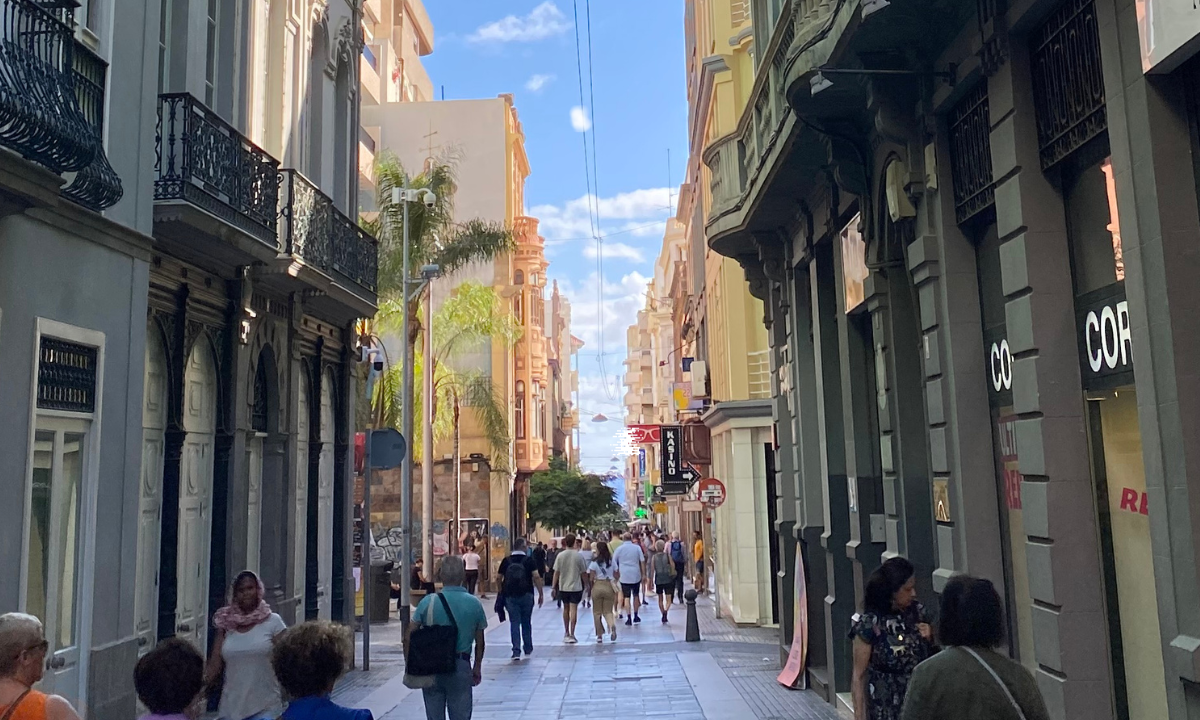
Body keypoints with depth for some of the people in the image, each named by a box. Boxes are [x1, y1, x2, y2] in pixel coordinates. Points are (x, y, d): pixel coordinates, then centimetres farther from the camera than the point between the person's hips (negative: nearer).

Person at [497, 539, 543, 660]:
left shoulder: (506, 561, 3)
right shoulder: (529, 560, -4)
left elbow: (499, 578, 6)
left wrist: (501, 592, 18)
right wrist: (540, 594, -6)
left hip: (510, 596, 1)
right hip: (526, 595, -1)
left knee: (514, 623, 3)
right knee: (526, 622, 14)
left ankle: (516, 651, -5)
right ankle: (528, 648, 25)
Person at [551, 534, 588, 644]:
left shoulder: (560, 555, -4)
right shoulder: (578, 556, -7)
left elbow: (556, 572, -3)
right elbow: (583, 572, -2)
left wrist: (554, 587, 4)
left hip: (563, 586, 2)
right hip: (576, 586, -2)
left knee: (566, 609, 16)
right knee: (574, 609, -2)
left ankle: (566, 633, 26)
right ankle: (571, 634, -6)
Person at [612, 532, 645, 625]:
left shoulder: (619, 549, 0)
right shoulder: (637, 547, 1)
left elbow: (614, 563, 4)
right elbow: (642, 561, 1)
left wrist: (617, 575, 14)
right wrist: (643, 574, 7)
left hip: (624, 576, -1)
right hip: (636, 575, 1)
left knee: (627, 597, 1)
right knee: (635, 595, 16)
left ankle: (629, 618, -2)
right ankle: (635, 616, 20)